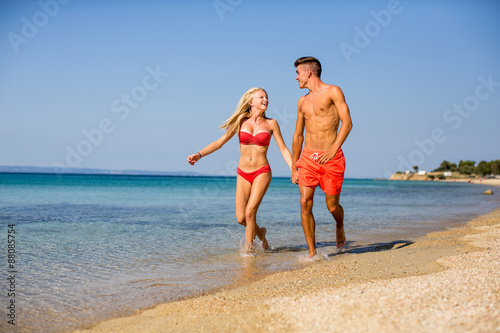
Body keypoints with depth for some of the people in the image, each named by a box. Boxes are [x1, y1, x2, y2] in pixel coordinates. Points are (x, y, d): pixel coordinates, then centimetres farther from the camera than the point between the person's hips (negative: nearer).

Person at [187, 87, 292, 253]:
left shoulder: (271, 124, 2)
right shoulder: (241, 122, 4)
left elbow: (283, 149, 3)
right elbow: (219, 142, 4)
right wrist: (199, 154, -9)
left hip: (262, 172, -2)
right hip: (243, 174, 2)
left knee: (250, 212, -17)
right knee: (240, 218, 0)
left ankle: (248, 250, -1)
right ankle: (259, 232, 32)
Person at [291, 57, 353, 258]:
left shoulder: (332, 92, -1)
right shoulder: (303, 101, 16)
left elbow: (347, 123, -9)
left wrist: (333, 149, -21)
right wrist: (294, 168, 18)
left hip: (331, 158, -4)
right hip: (307, 158, 4)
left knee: (332, 206, 1)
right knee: (305, 203, -9)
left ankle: (340, 227, 37)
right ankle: (312, 252, -2)